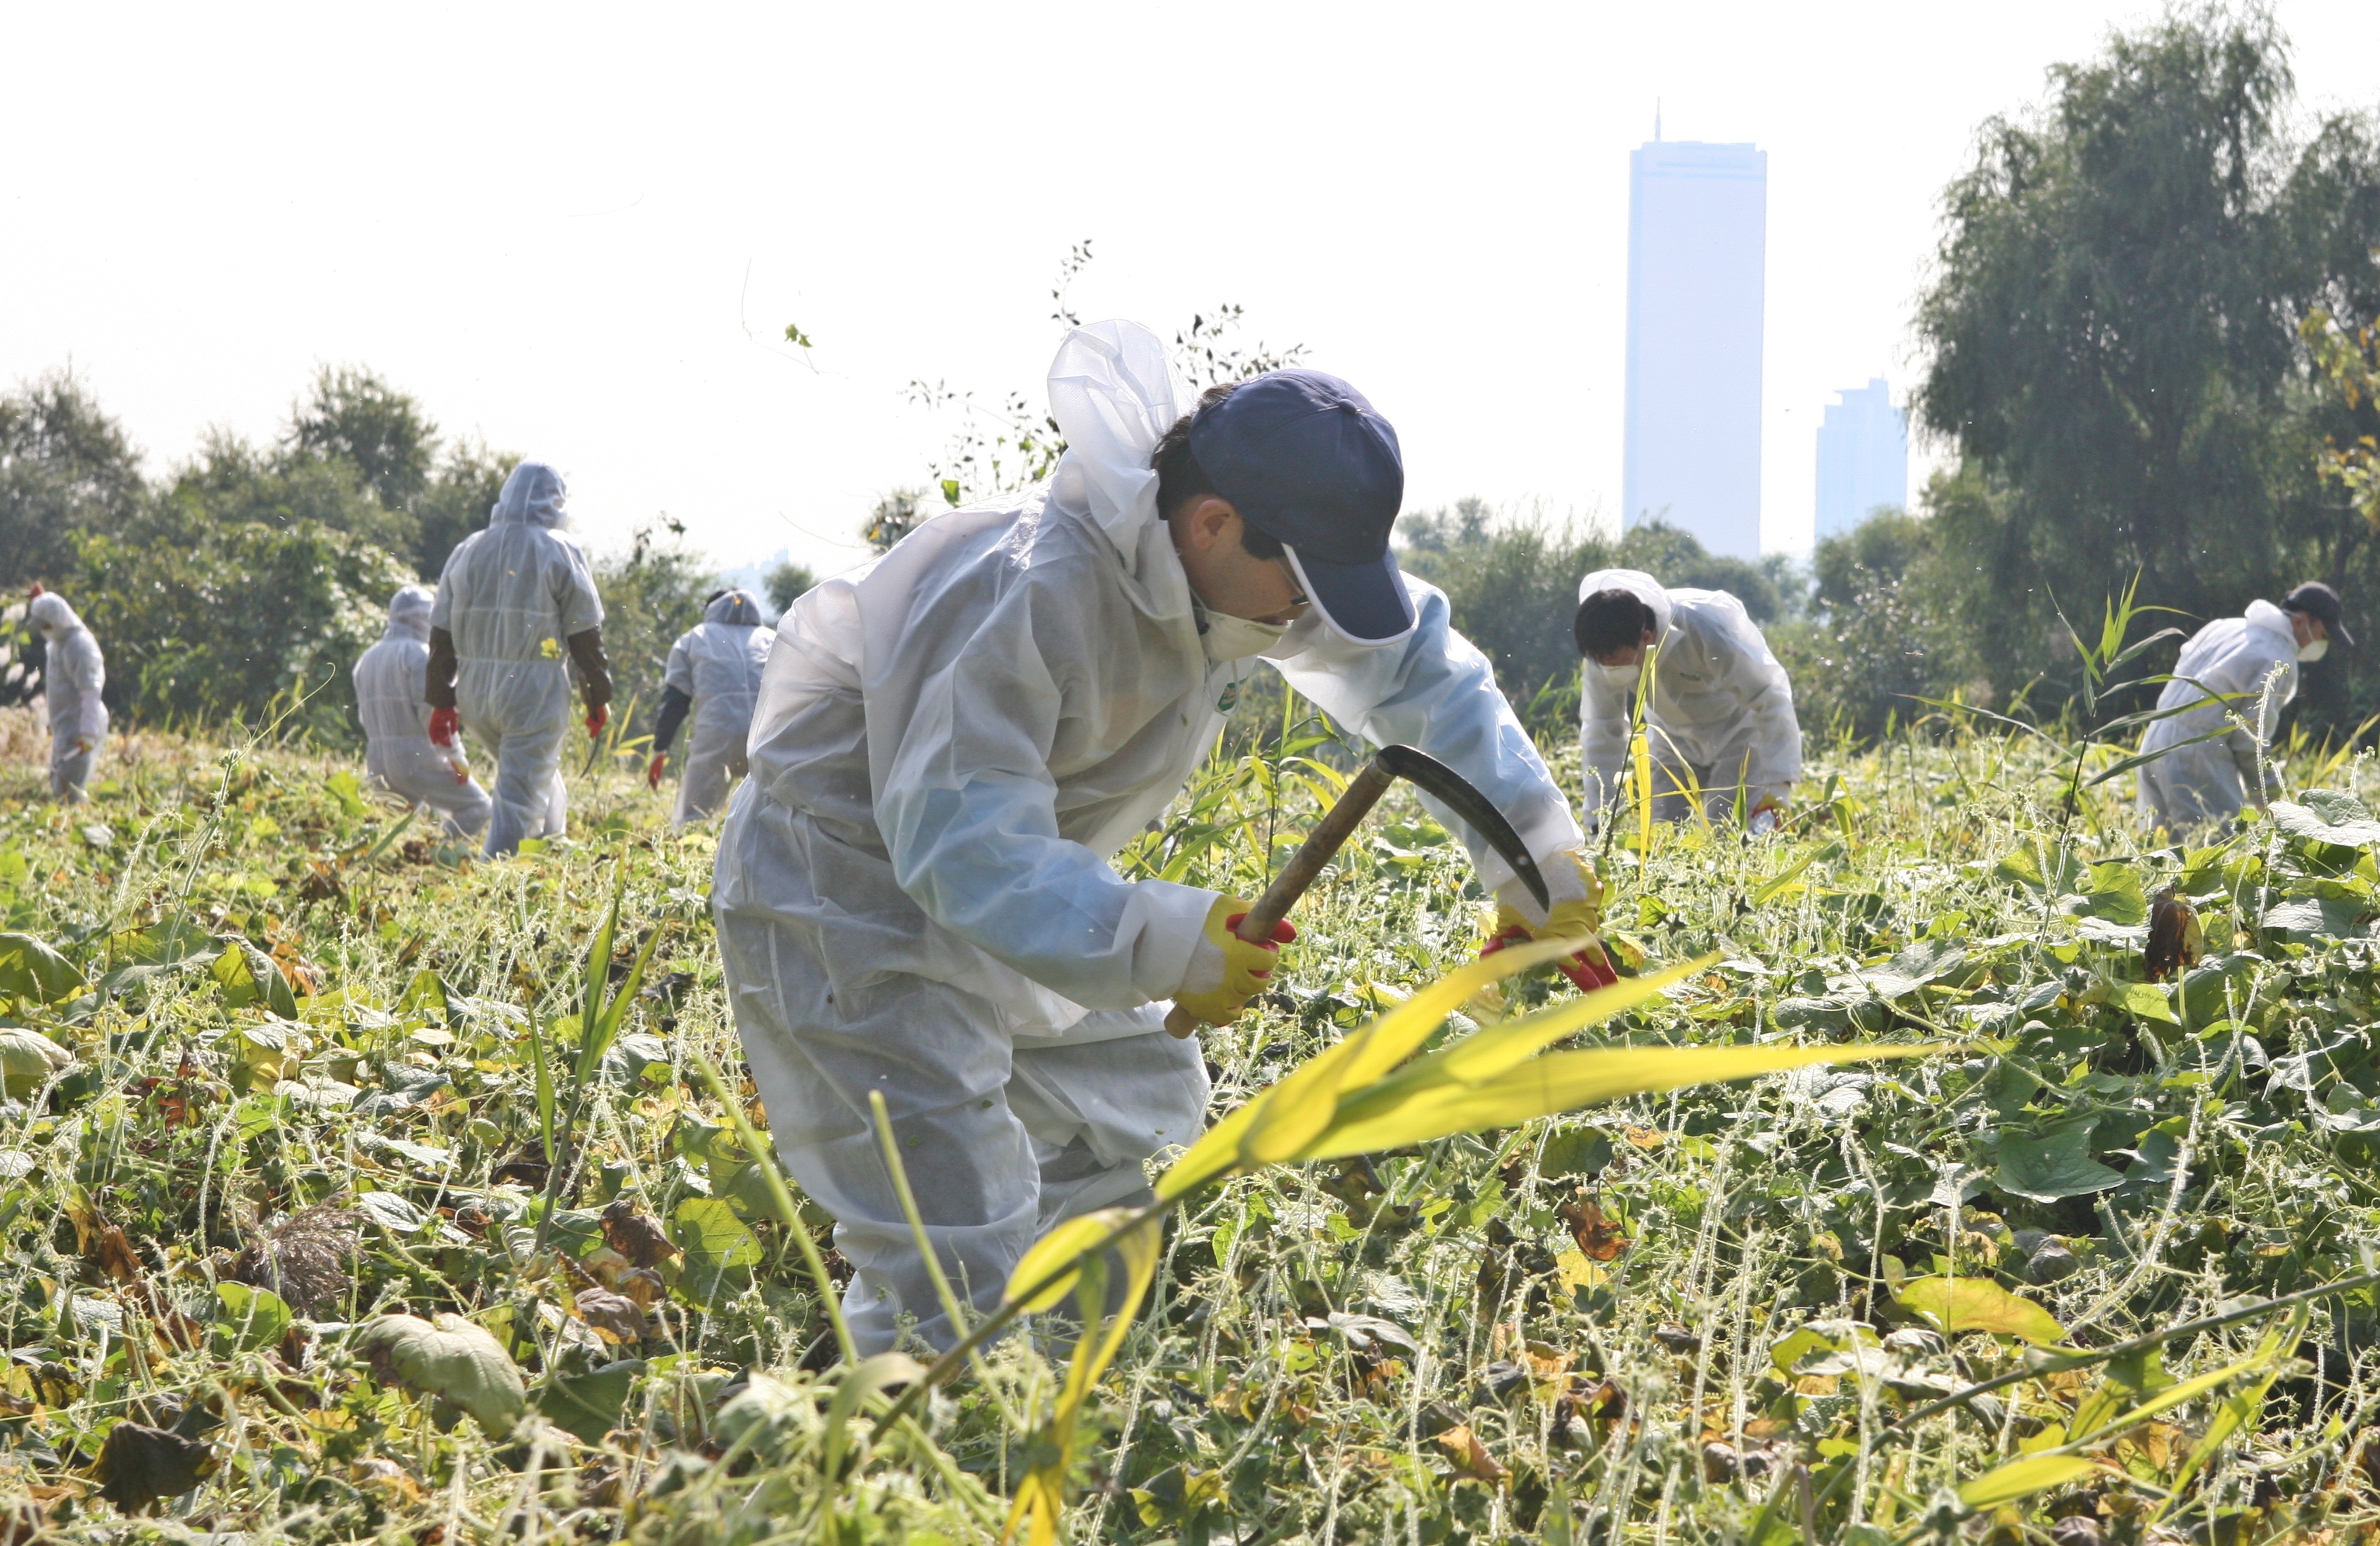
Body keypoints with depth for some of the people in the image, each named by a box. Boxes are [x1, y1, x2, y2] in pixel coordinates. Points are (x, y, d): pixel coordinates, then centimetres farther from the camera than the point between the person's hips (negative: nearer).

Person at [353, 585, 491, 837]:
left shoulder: (367, 659, 17)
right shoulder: (417, 653, -8)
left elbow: (364, 714, 19)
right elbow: (431, 709, -16)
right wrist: (455, 755, -10)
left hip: (378, 762, 7)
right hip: (418, 758, -7)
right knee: (476, 809, 3)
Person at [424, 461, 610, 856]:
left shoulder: (467, 552, 11)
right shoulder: (559, 552, -4)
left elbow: (441, 635, 11)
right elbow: (585, 635, -4)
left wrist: (441, 702, 15)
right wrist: (598, 698, 5)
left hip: (474, 694, 6)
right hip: (533, 691, -6)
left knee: (535, 772, 24)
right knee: (520, 795, -5)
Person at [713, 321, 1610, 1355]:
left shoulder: (1258, 559, -9)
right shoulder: (1030, 592, -37)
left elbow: (1417, 668, 6)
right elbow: (959, 844, -39)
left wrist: (1529, 842, -3)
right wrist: (1155, 944, -48)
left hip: (1025, 874, 9)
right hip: (852, 879, -9)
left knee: (1136, 1103, 16)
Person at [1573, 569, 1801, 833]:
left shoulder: (1709, 630, -37)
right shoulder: (1607, 652, -23)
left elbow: (1772, 702, -33)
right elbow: (1602, 731, -12)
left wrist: (1774, 794, -40)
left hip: (1738, 729, -4)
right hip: (1675, 739, 4)